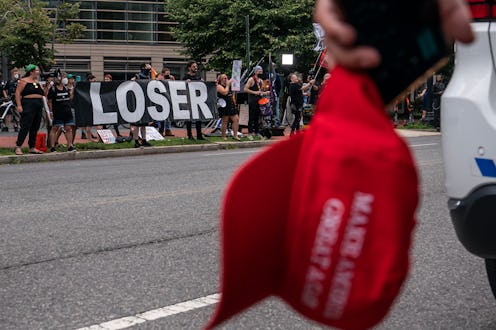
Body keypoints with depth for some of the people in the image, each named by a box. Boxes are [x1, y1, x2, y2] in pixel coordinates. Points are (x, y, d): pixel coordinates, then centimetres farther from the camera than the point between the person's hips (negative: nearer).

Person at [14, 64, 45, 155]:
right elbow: (18, 93, -10)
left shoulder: (37, 82, 19)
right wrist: (19, 105, -17)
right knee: (25, 127, -12)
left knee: (35, 128, 7)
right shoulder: (24, 81, -3)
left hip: (39, 107, 7)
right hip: (28, 106, -7)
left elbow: (43, 94, 25)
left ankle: (32, 147, 13)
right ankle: (18, 147, -11)